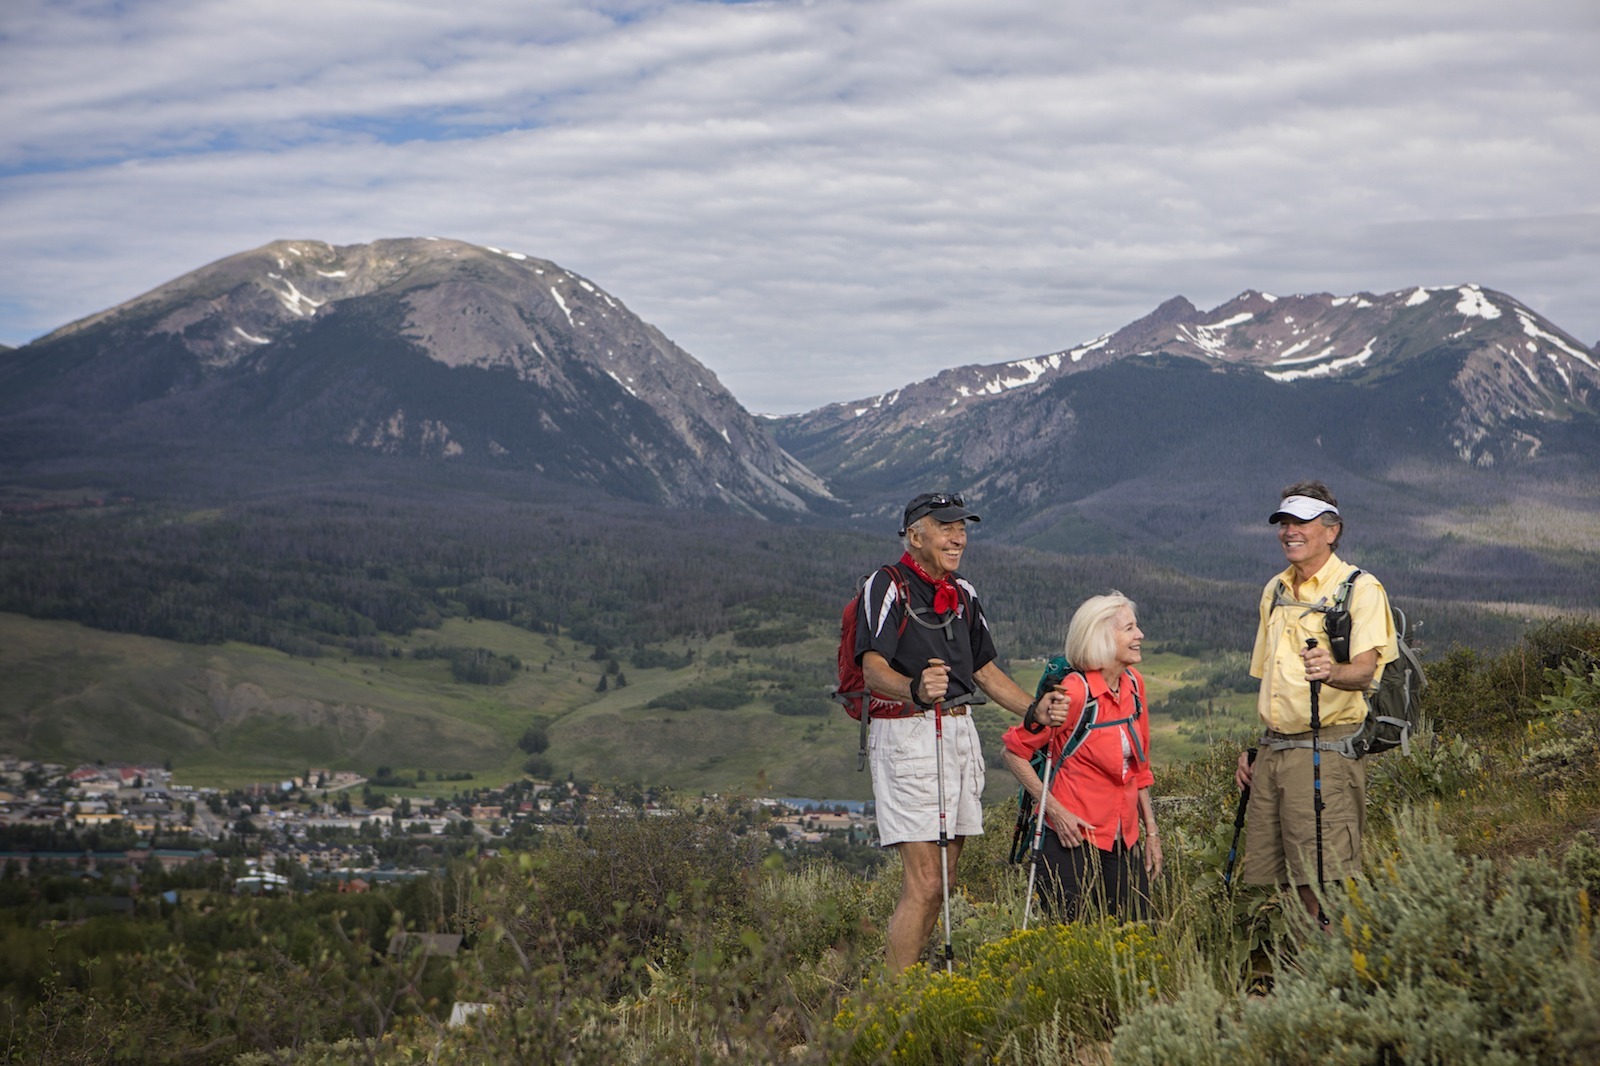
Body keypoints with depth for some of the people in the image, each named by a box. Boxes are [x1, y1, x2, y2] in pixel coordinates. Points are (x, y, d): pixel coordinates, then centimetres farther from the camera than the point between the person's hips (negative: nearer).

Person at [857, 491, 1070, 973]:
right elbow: (873, 669, -20)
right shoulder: (886, 586, -8)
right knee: (925, 881, -13)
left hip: (960, 733, 8)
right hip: (907, 733, -8)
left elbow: (985, 669, 23)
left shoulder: (963, 592, 17)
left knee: (943, 879, 8)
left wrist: (1034, 708, 9)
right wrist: (916, 690, -40)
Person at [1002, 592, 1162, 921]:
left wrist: (1151, 832, 14)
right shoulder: (1075, 692, -14)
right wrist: (1055, 809, -15)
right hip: (1076, 840, -7)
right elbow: (1015, 751, -10)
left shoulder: (1133, 685, 7)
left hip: (1123, 842, 7)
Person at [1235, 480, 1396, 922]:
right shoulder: (1275, 591, 19)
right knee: (1265, 878, 5)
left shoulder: (1360, 588, -3)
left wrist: (1330, 671, -37)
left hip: (1326, 750, -7)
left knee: (1320, 883, -12)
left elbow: (1364, 669, -16)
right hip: (1272, 750, 7)